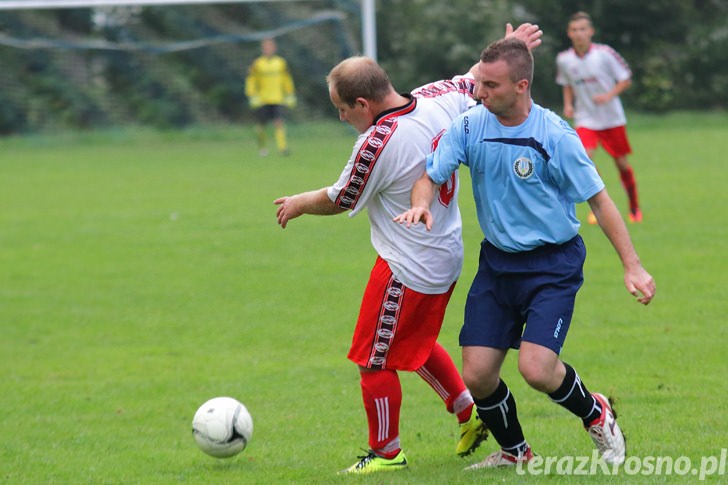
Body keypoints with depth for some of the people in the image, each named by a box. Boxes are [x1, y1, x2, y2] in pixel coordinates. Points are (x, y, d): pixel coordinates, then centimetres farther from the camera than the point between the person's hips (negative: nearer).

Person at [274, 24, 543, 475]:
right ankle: (470, 413, 33)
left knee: (375, 360, 7)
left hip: (407, 271, -9)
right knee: (417, 343, 28)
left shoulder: (377, 144, -27)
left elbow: (339, 201, -11)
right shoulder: (439, 98, -8)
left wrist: (299, 204, 8)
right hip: (447, 256, 9)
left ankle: (386, 452, 19)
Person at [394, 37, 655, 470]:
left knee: (536, 369, -19)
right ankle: (514, 452, 25)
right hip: (497, 263, 5)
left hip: (553, 264, -5)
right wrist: (422, 204, -27)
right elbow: (431, 176, -1)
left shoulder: (555, 136, -16)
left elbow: (599, 200, -10)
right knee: (476, 375, -2)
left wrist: (632, 266, -12)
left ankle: (596, 414, 13)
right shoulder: (469, 127, -5)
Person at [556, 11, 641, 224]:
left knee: (622, 163, 5)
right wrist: (568, 104, 0)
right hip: (585, 119, 1)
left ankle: (634, 208, 25)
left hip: (612, 117, -1)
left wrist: (609, 95, -21)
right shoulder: (564, 59, -4)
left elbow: (626, 79, -5)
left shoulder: (604, 53, -14)